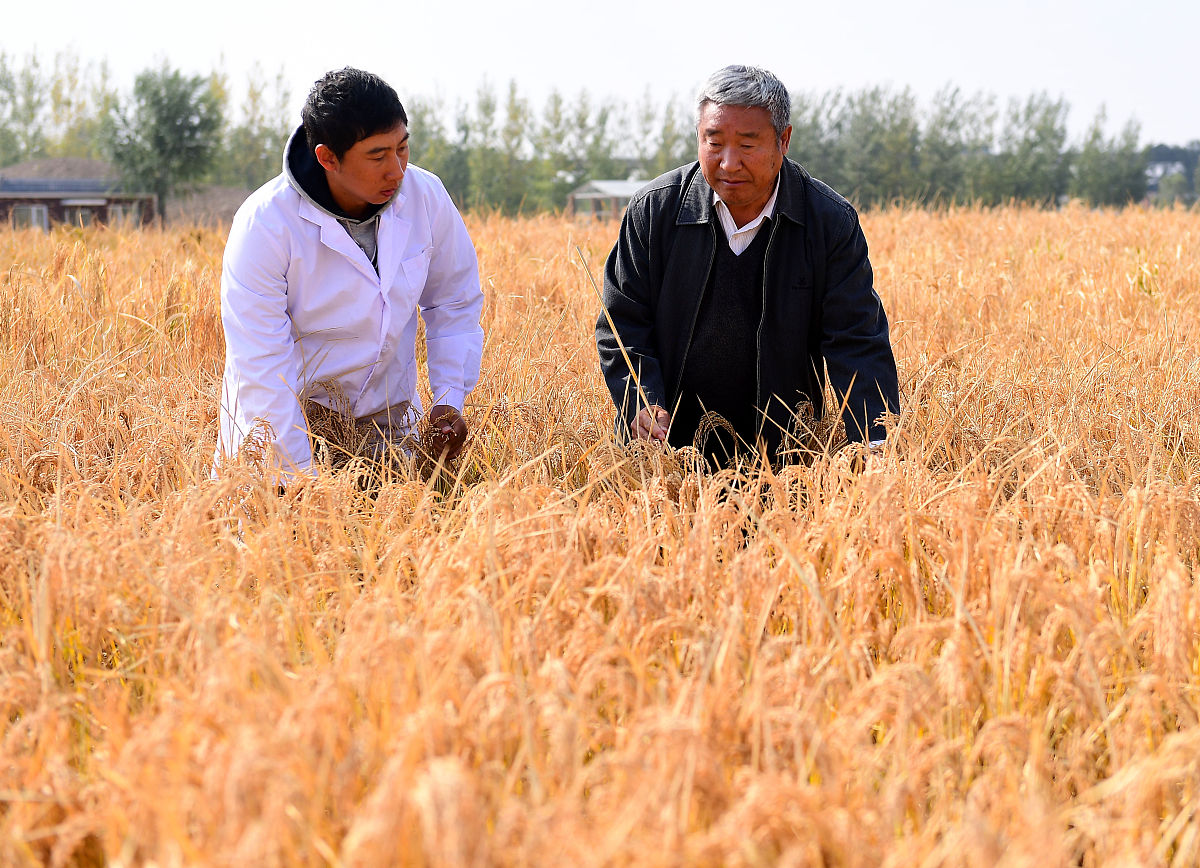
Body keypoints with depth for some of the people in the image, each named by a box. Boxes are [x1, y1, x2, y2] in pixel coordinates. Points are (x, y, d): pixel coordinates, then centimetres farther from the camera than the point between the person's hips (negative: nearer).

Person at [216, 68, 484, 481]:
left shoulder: (426, 198, -12)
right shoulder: (263, 225, -24)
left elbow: (455, 305, 5)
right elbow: (261, 367, -25)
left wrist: (450, 399, -7)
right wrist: (301, 482, -28)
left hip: (386, 416, 3)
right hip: (286, 414, -3)